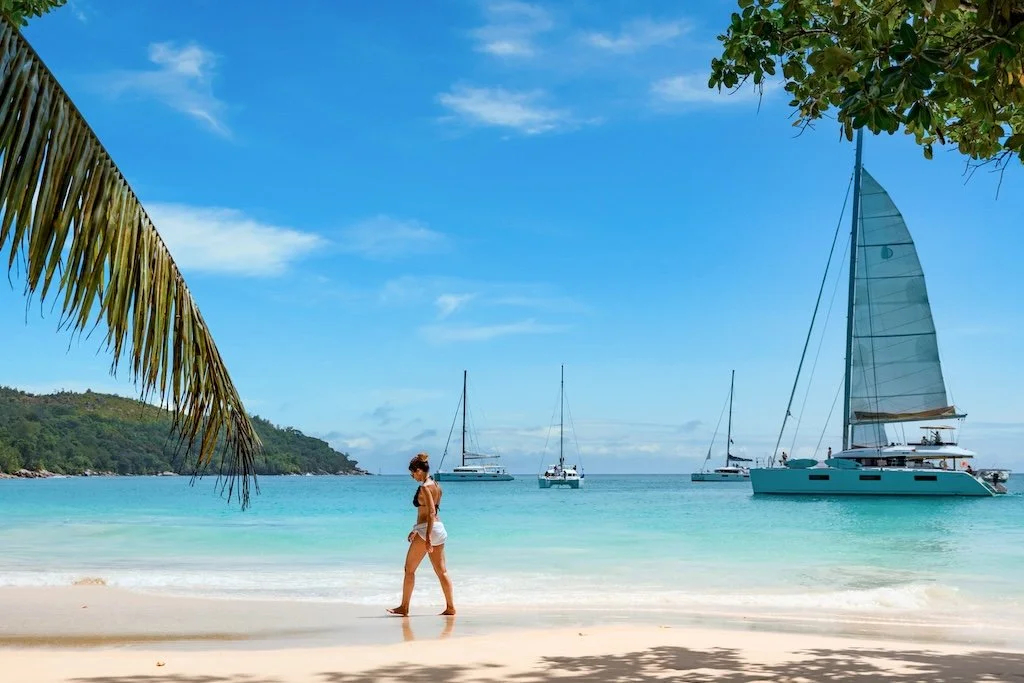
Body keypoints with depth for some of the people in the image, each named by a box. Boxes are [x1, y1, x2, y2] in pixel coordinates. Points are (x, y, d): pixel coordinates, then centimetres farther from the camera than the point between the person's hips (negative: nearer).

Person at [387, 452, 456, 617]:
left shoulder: (424, 488, -14)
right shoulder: (436, 486, 14)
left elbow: (431, 513, -21)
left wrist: (427, 537, -24)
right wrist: (417, 530, 28)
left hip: (427, 530, -9)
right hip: (439, 529, 9)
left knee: (409, 570, 5)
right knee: (441, 571, 8)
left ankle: (404, 607, 11)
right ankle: (450, 607, 6)